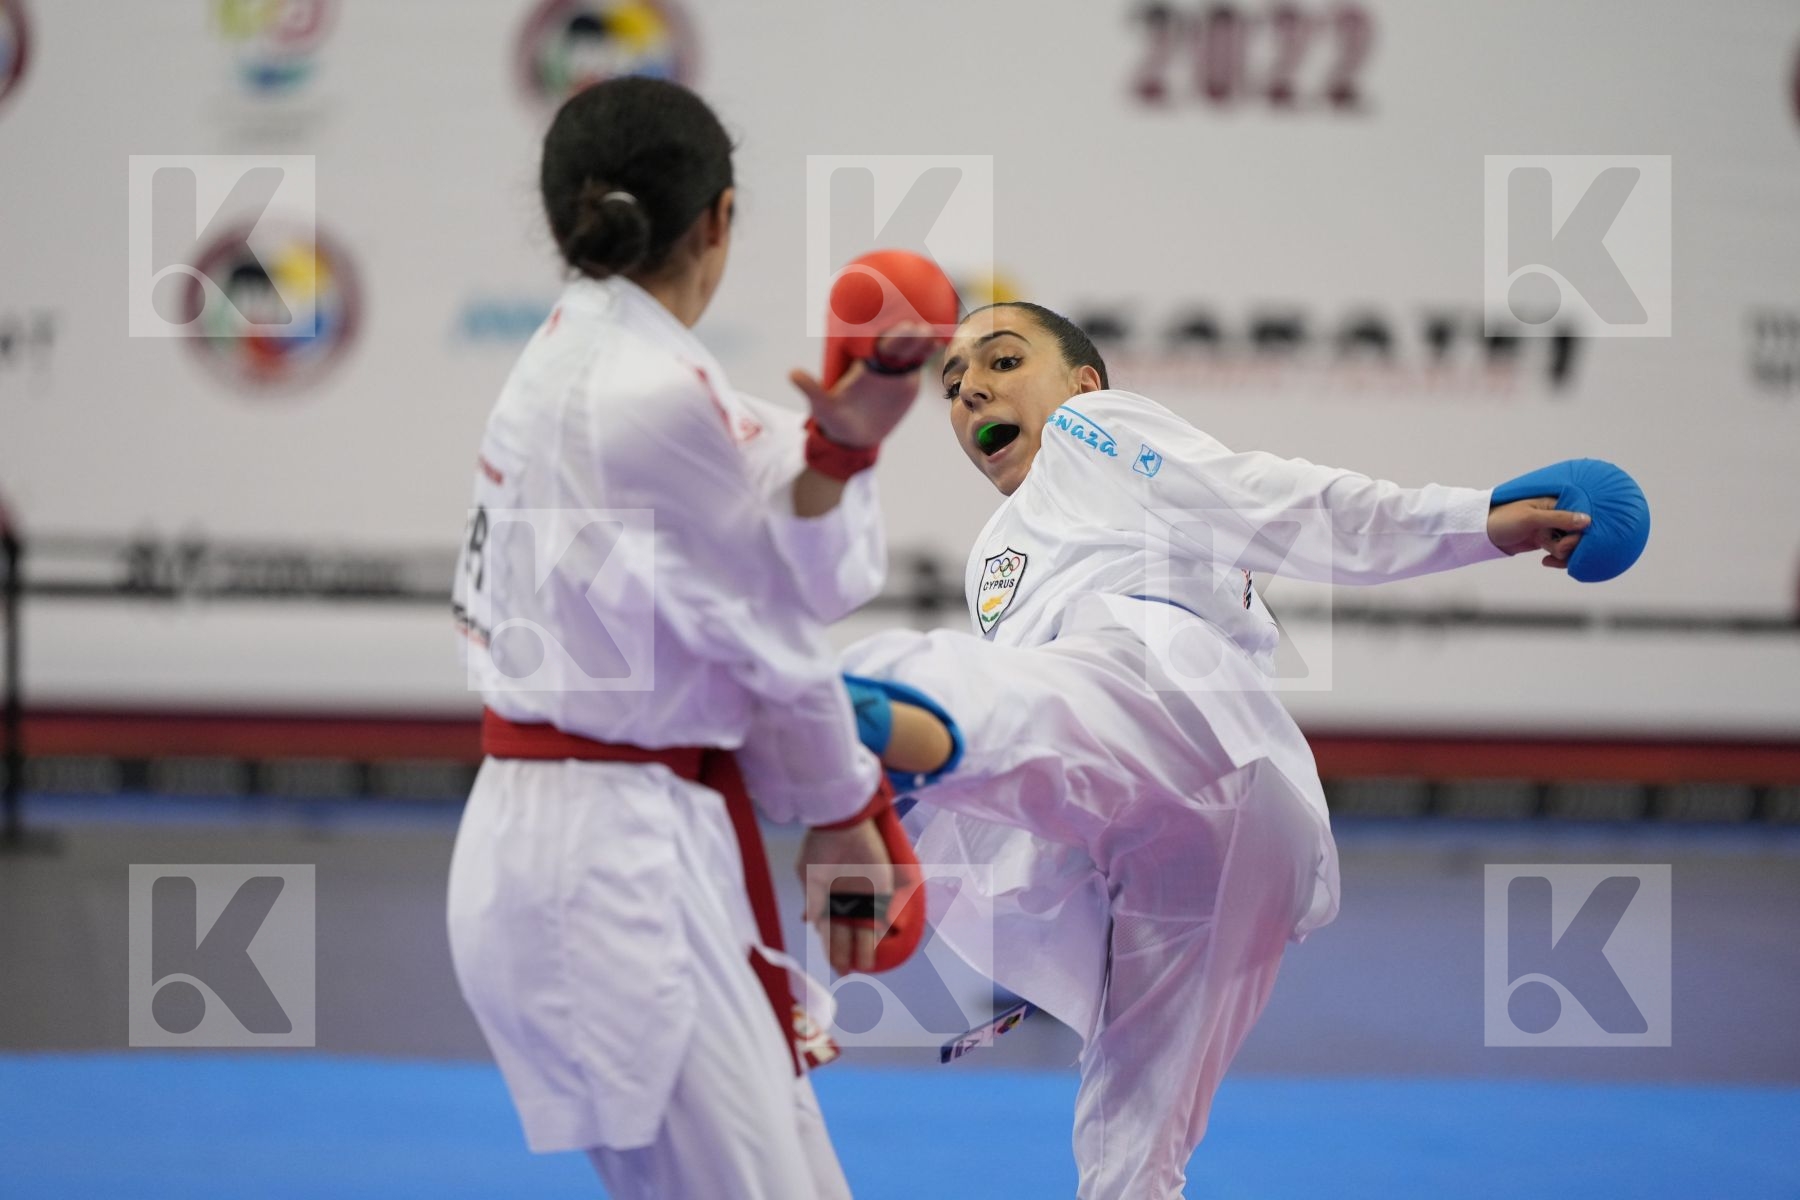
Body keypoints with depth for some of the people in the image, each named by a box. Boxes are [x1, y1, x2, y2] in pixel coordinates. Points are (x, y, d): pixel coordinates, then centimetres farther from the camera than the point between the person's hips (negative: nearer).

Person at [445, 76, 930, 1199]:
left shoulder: (574, 362, 10)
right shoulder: (656, 399, -19)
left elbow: (806, 570, 4)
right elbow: (770, 623, -7)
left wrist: (840, 441, -14)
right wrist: (842, 811, 8)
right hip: (619, 856, -10)